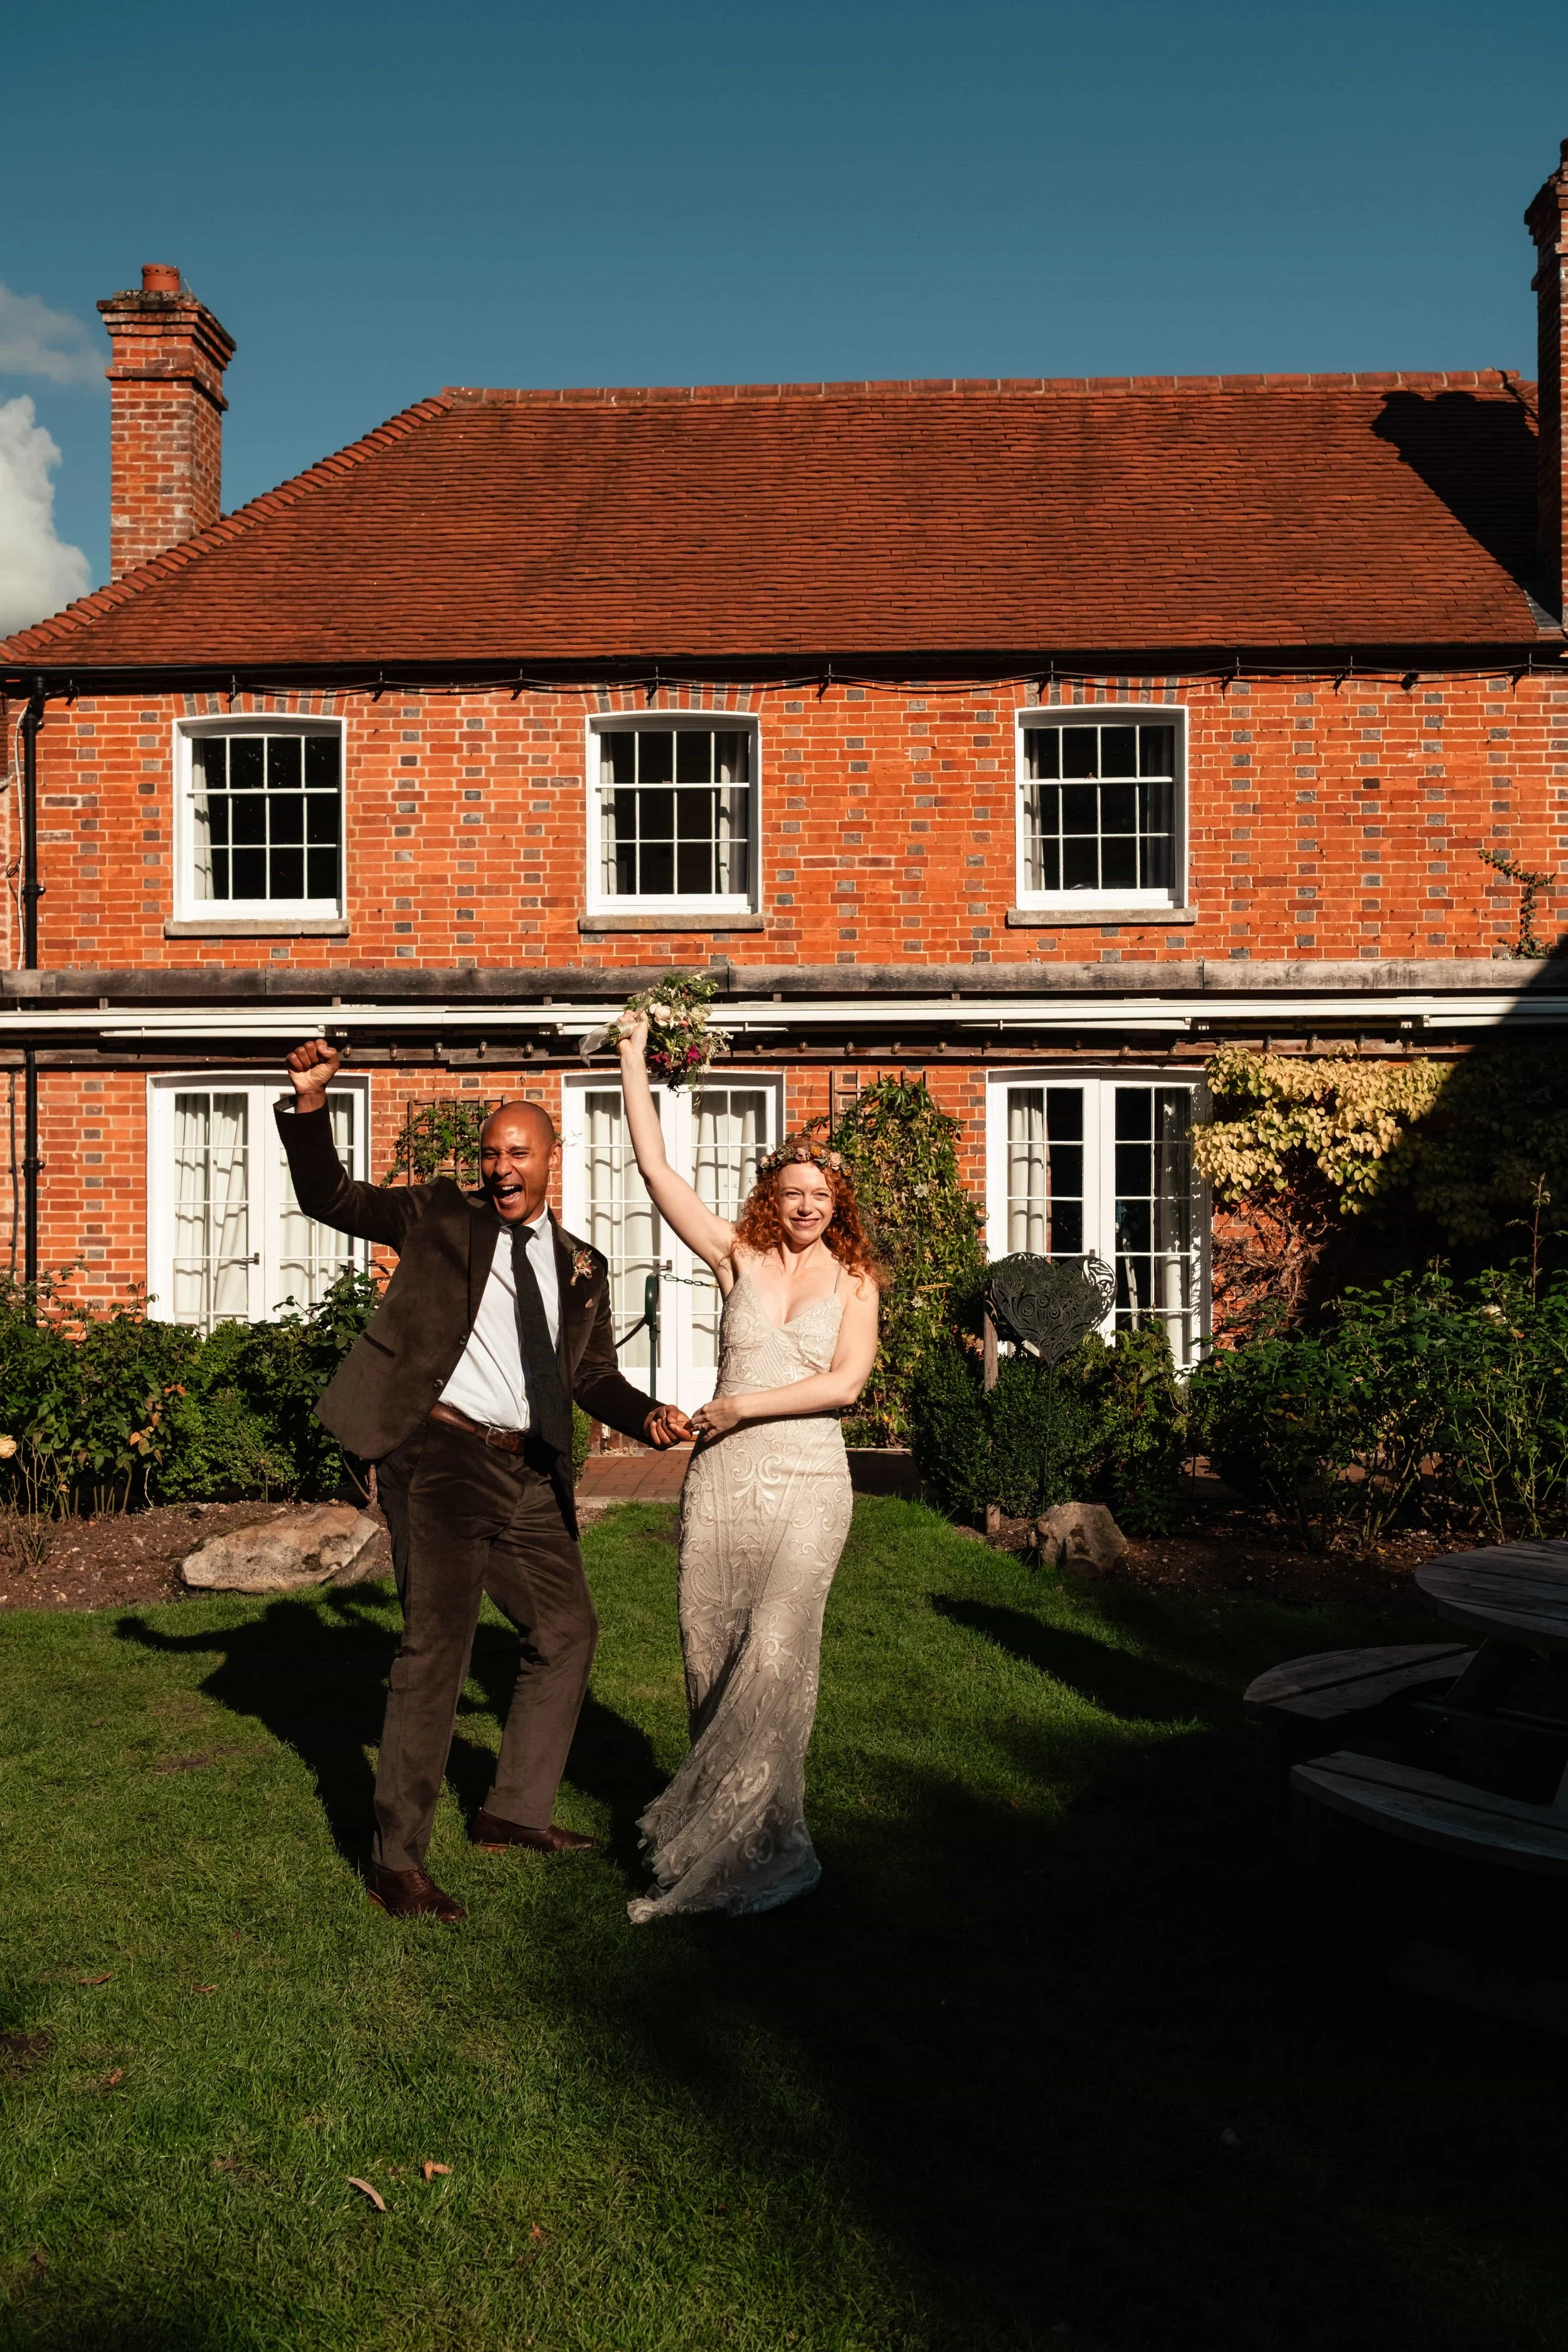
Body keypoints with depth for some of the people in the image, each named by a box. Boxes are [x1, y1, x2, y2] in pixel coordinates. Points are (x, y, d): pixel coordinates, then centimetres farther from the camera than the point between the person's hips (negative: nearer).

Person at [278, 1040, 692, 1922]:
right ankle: (398, 1861, 0)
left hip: (531, 1477, 6)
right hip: (441, 1455, -5)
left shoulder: (582, 1267, 16)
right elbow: (333, 1199, 3)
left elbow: (595, 1376, 17)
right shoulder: (441, 1216, 6)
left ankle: (516, 1811, 31)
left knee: (568, 1631, 13)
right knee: (437, 1645, -9)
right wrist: (311, 1101, -11)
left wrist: (648, 1414, -3)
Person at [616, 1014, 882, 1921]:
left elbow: (846, 1381, -7)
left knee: (773, 1657, -15)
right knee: (711, 1658, 5)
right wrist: (635, 1062, 3)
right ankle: (714, 1821, 21)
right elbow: (657, 1170, 4)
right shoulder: (739, 1256, 8)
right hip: (721, 1479, 2)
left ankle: (759, 1841, -4)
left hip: (808, 1483, -2)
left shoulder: (854, 1280, 6)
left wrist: (745, 1408, -8)